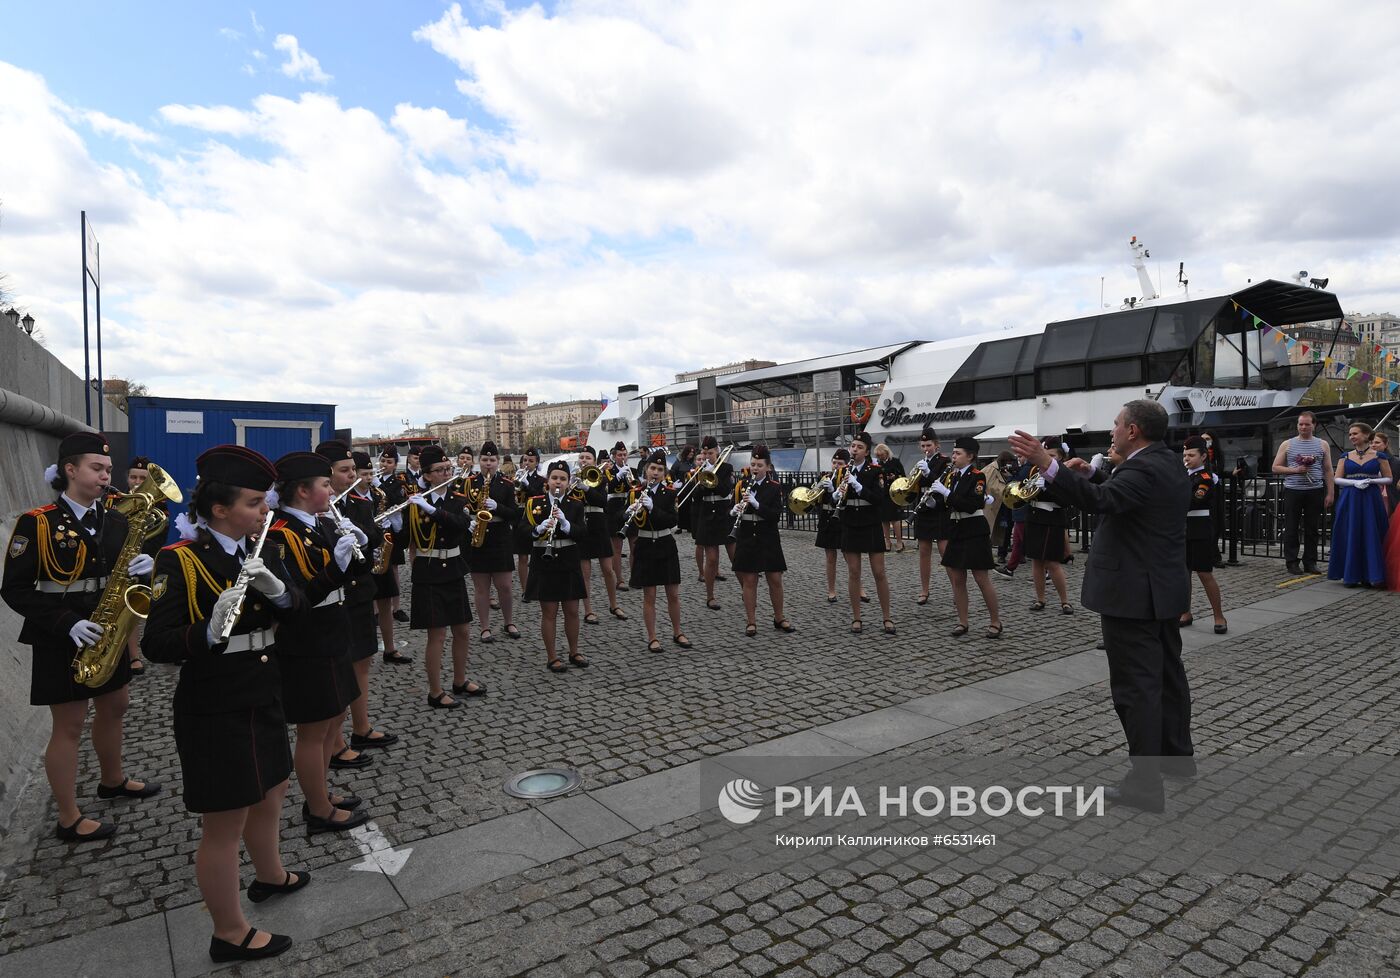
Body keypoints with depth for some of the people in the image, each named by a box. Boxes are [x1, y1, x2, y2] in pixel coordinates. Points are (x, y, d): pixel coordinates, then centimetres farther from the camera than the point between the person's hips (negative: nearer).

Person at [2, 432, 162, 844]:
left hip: (107, 634, 6)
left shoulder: (114, 520, 4)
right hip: (60, 640, -6)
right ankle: (69, 820, 17)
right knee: (69, 724, 3)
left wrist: (142, 567, -15)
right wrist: (66, 623, -23)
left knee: (114, 707, 20)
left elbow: (126, 570, 10)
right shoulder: (37, 523, -13)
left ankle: (112, 780, 42)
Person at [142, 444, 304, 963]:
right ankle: (230, 935, 25)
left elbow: (300, 611, -1)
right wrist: (210, 633, -39)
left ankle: (269, 875, 50)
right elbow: (156, 643, -21)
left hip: (264, 701, 7)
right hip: (214, 713, -7)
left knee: (269, 796, 25)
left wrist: (277, 589, -21)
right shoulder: (180, 561, -17)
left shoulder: (262, 553, 4)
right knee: (224, 824, 7)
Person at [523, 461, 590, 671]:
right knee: (549, 612, 5)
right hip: (544, 564, -2)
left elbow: (583, 534, -8)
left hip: (569, 563, 2)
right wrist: (539, 528, -26)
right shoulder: (534, 503, -2)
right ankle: (551, 658, 17)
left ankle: (574, 653, 28)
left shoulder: (575, 504, 1)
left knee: (572, 610, 11)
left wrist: (565, 523, -24)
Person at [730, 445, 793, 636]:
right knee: (749, 580, 3)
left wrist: (756, 504, -24)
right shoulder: (741, 485, 3)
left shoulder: (774, 488, -3)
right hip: (746, 539, 1)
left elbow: (777, 515, -13)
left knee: (775, 579, 5)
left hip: (768, 539, -1)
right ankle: (751, 622, 13)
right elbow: (730, 513, 6)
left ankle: (779, 618, 23)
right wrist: (734, 511, -17)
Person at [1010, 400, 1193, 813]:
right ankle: (1177, 755, 37)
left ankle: (1145, 784, 2)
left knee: (1136, 687, -4)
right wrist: (1088, 473, 7)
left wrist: (1048, 464, -45)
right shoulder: (1168, 462, 10)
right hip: (1164, 589, 11)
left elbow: (1102, 500, -38)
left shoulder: (1144, 469, -21)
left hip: (1133, 593, -11)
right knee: (1166, 673, 22)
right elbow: (1119, 495, 18)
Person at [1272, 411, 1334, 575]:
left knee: (1312, 529, 6)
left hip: (1315, 492, 1)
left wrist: (1330, 493, 1)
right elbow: (1276, 468, 4)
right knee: (1291, 529, 1)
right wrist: (1295, 470, -12)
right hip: (1293, 491, -1)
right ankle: (1291, 562, 7)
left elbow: (1328, 471, 7)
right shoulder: (1287, 444, 6)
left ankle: (1310, 563, 13)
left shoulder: (1322, 445, 9)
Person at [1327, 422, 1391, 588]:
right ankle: (1351, 575, 8)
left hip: (1371, 501, -1)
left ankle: (1370, 576, 7)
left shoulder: (1378, 456, 4)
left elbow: (1388, 479, 5)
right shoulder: (1345, 457, 8)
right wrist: (1354, 482, -13)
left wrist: (1371, 481, -12)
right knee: (1350, 537, 1)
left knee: (1371, 537, -1)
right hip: (1349, 500, 1)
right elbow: (1336, 479, 4)